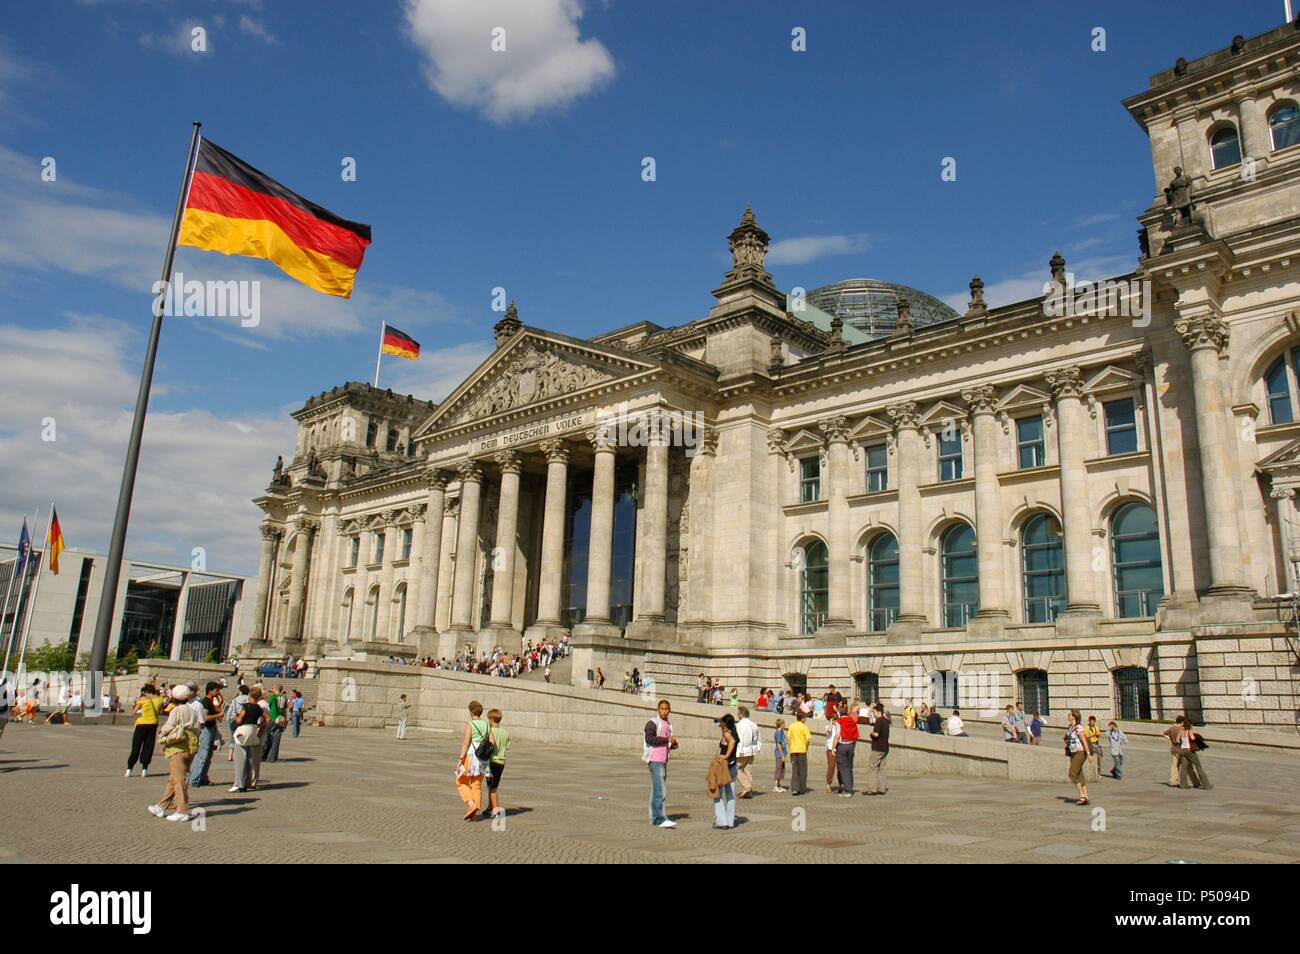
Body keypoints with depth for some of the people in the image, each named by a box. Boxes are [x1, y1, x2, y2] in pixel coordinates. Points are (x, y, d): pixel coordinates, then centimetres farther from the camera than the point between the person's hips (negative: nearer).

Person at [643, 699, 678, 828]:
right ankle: (661, 819, -12)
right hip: (655, 760, -8)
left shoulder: (669, 725, 18)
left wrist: (673, 745, 7)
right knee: (659, 791, -12)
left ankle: (655, 818, 16)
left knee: (662, 791, 10)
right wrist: (667, 739, -17)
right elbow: (649, 739, -21)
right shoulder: (653, 723, -7)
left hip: (664, 761, 8)